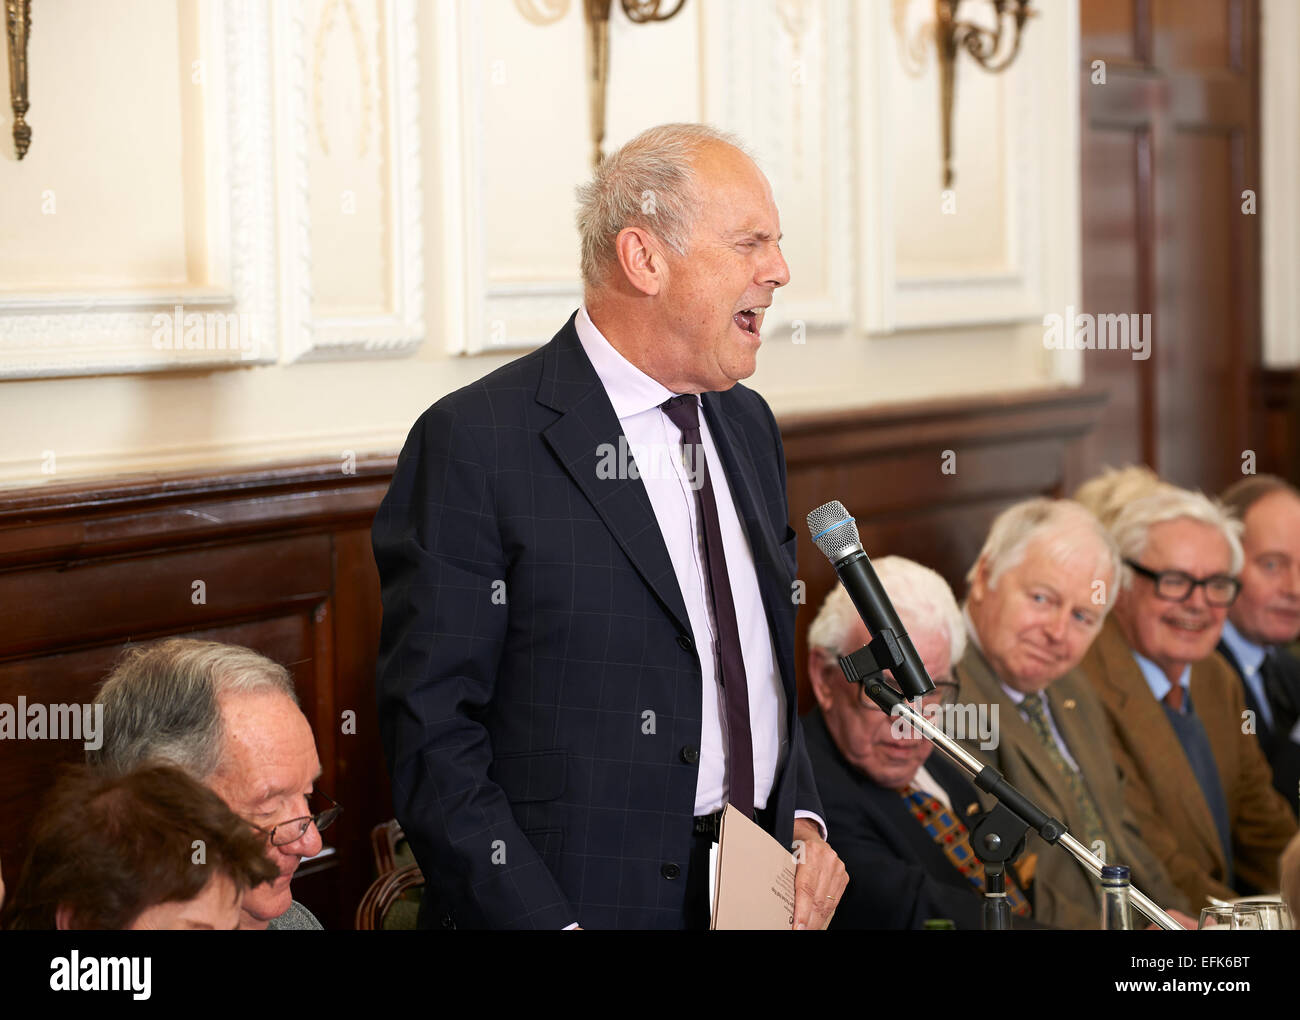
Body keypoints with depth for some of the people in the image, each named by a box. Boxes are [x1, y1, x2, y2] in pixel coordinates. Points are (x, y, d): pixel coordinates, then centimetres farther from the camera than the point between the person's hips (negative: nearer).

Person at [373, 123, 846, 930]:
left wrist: (804, 823, 2)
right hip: (580, 902, -6)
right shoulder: (473, 445, -14)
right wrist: (544, 923, -22)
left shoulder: (749, 425, 9)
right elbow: (432, 733, -16)